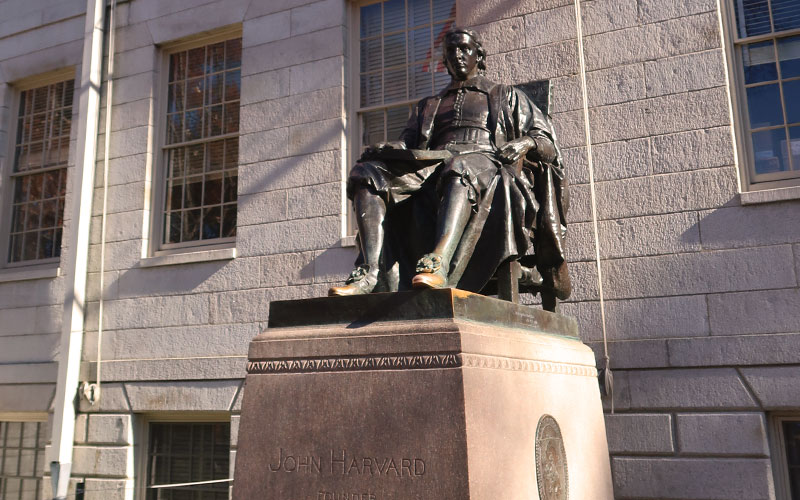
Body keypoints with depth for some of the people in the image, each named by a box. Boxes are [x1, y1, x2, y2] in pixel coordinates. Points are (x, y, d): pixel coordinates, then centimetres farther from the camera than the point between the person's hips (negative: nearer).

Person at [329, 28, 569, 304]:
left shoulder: (506, 96, 29)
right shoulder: (428, 106, 36)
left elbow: (546, 140, 18)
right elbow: (408, 142, 19)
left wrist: (525, 142, -6)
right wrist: (385, 148, -4)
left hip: (485, 164, -3)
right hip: (431, 168, 4)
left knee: (459, 167, -41)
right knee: (366, 173, -24)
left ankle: (439, 264, -63)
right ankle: (370, 272, -41)